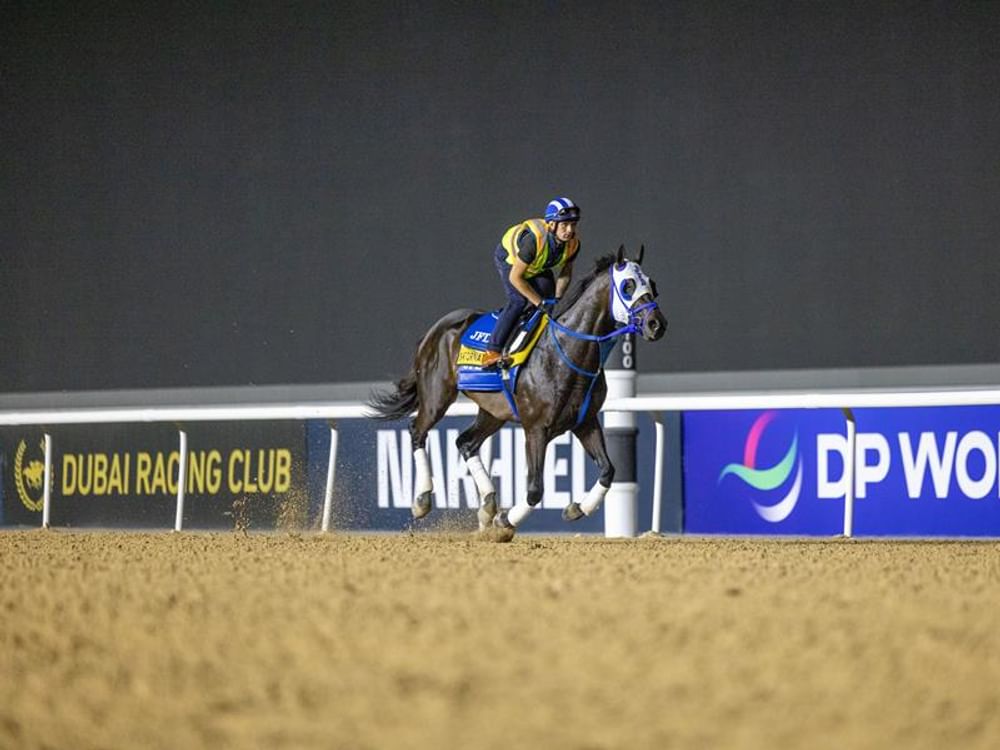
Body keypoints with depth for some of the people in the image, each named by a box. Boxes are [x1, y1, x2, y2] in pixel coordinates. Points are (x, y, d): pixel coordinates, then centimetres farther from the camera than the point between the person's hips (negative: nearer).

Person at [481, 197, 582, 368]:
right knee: (518, 300, -23)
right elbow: (515, 277, -35)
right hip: (509, 259, -6)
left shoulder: (573, 244, -24)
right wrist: (539, 302, -31)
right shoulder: (533, 239, -42)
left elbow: (566, 273, -3)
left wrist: (557, 298, -19)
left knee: (548, 296, -13)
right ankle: (492, 351, -21)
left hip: (538, 268, 6)